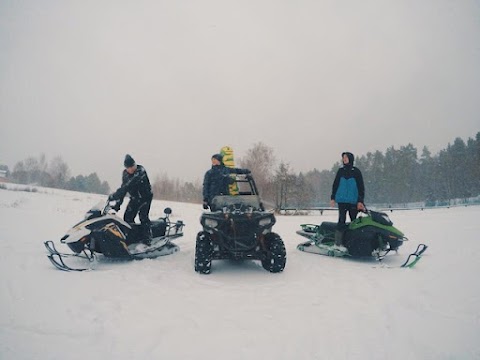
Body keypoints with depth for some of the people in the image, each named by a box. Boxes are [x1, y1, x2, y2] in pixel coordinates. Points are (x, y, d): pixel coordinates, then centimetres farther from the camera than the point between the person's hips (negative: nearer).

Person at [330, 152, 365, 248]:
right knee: (342, 220, -9)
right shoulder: (341, 171, 10)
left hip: (353, 201, 0)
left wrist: (360, 201, -5)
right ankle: (338, 243, -9)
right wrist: (332, 198, 6)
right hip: (342, 200, 0)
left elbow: (361, 187, 4)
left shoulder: (356, 171, 5)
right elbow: (335, 185, 13)